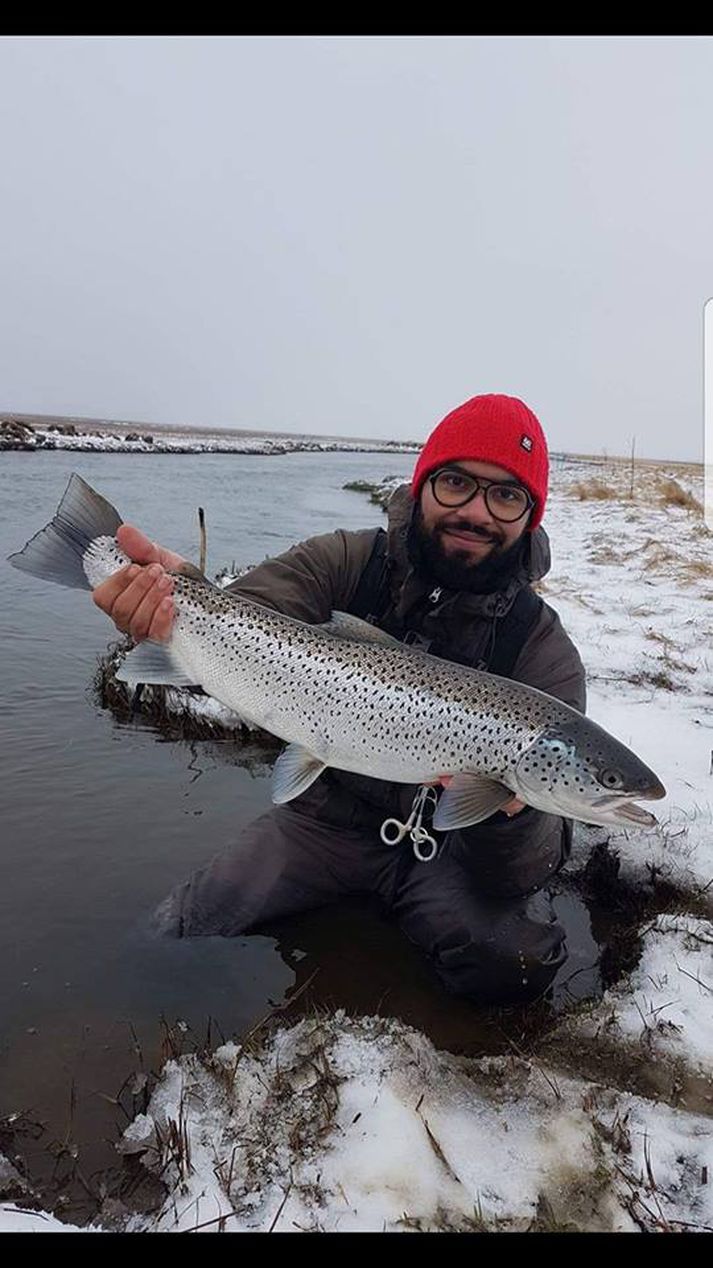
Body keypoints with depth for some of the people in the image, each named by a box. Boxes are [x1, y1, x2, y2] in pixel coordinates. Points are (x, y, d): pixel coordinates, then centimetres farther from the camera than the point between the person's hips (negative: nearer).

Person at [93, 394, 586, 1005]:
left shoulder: (544, 652, -13)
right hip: (329, 815, 2)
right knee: (171, 936, -6)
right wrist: (172, 596, -49)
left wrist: (508, 810, -43)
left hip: (448, 844, -1)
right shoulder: (344, 564, -9)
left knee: (517, 962, -26)